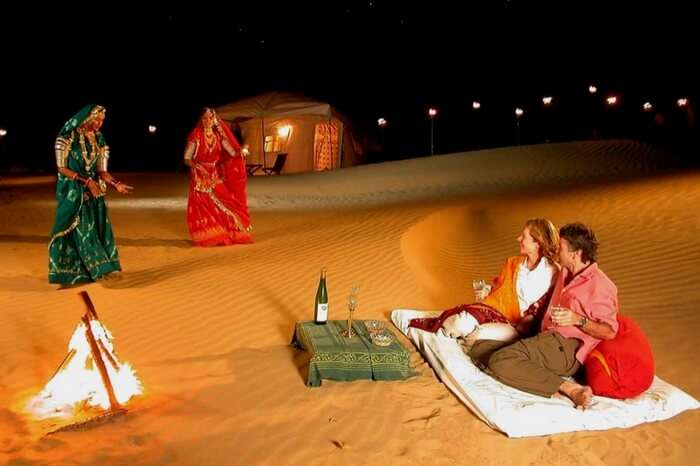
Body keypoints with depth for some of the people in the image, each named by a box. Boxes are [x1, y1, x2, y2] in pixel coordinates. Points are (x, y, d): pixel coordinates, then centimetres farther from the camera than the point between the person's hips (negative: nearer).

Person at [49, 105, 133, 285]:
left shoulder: (99, 140, 5)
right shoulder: (68, 138, -9)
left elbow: (101, 171, 2)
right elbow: (62, 168, -11)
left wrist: (116, 184, -15)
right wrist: (86, 181, -19)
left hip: (94, 193, 5)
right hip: (72, 193, -5)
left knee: (96, 229, 4)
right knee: (75, 232, -2)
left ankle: (92, 270, 13)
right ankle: (70, 273, 9)